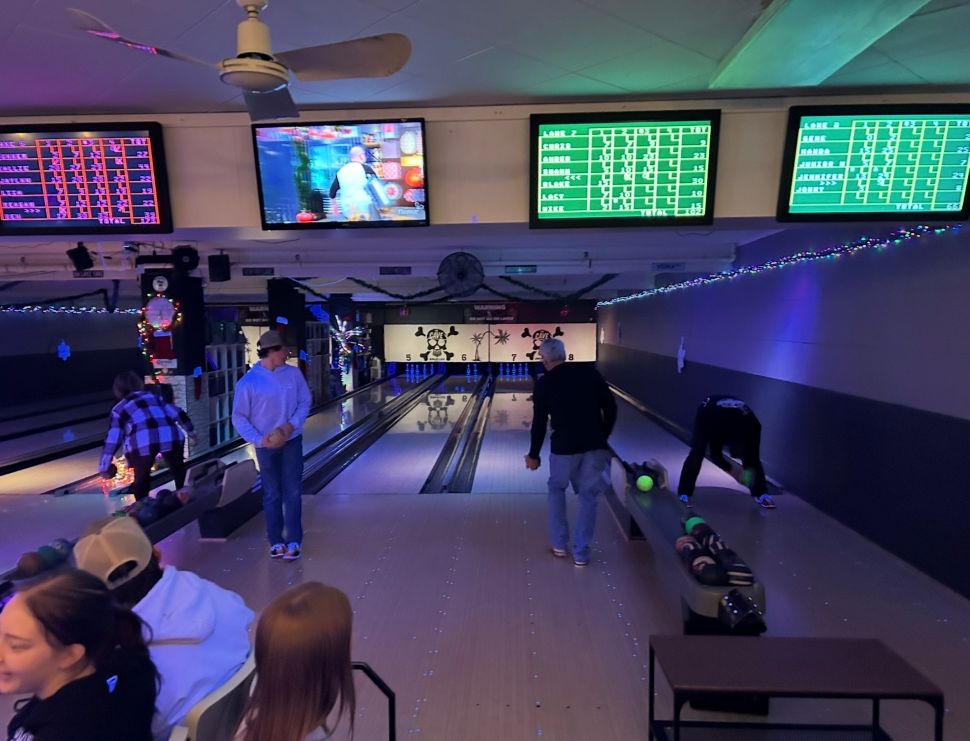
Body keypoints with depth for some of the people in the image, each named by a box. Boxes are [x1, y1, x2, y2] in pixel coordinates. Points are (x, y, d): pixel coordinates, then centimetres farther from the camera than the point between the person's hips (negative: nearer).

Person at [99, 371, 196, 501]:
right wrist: (191, 431, 41)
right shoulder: (153, 396, 30)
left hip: (143, 440, -2)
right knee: (178, 470, 27)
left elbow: (112, 440, 19)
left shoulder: (119, 409, 22)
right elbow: (178, 413, 28)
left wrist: (103, 468, 28)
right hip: (170, 435, 2)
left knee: (141, 478, 21)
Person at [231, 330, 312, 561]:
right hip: (266, 445, -2)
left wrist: (292, 425, -14)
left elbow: (304, 403, 2)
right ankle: (276, 541, 24)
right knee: (272, 495, 11)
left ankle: (294, 541, 14)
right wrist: (258, 440, -16)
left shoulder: (293, 373, -5)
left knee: (292, 493, 4)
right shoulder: (248, 382, -12)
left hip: (292, 441, 2)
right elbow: (239, 418, -6)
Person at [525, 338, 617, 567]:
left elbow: (539, 423, 1)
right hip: (595, 444, 2)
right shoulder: (590, 372, 6)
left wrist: (533, 455, 13)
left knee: (557, 489, 23)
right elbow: (610, 407, 6)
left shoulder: (544, 384, -1)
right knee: (588, 496, 14)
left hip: (564, 446, -1)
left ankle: (559, 544, 25)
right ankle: (581, 552, 16)